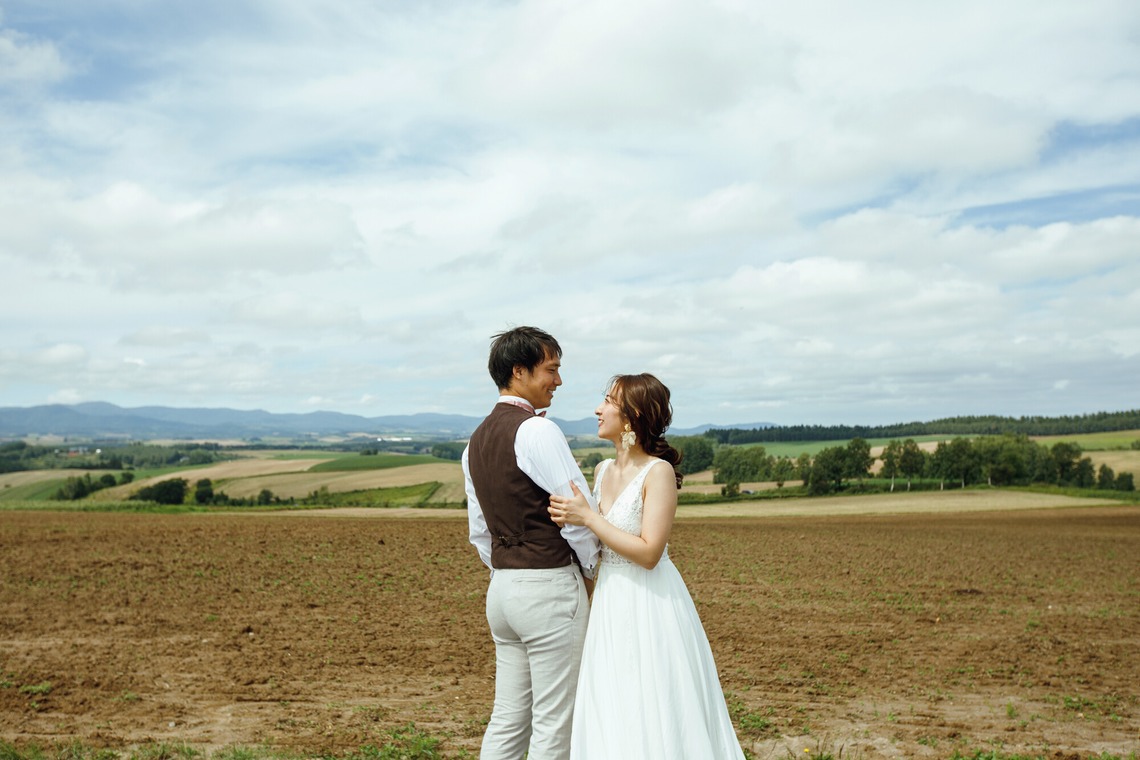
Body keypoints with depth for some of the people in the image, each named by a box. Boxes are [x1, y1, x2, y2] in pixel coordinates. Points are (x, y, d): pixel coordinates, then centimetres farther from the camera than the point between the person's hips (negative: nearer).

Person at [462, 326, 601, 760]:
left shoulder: (476, 441, 13)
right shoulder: (537, 431, -15)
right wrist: (590, 569, 2)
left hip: (502, 589, 8)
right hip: (550, 586, -8)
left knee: (507, 719, 14)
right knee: (553, 724, 2)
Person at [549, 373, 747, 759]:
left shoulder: (659, 471, -14)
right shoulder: (602, 471, 8)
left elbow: (648, 553, -21)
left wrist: (587, 517, -18)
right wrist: (569, 515, 2)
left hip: (650, 606, -7)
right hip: (610, 604, 7)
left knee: (654, 718, 3)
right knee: (612, 717, 14)